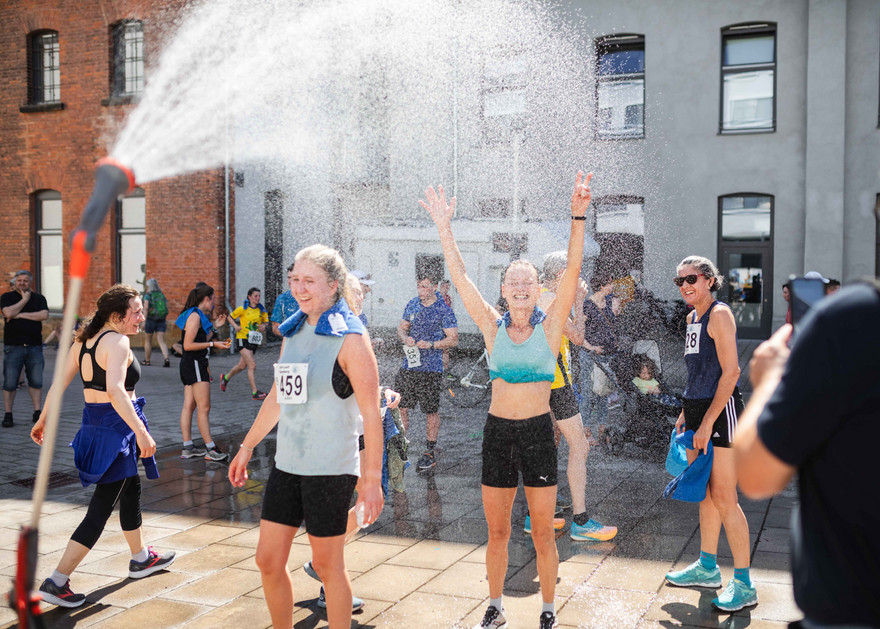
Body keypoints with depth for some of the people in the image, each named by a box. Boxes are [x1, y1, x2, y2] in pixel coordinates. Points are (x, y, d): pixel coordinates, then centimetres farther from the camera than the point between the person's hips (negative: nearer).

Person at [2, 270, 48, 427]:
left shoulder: (39, 298, 11)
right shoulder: (7, 297, 7)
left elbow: (44, 315, -7)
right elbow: (9, 313, -13)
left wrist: (21, 315, -9)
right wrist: (24, 299, -5)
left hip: (34, 346, 2)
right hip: (13, 347, -2)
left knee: (36, 381, 3)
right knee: (9, 383, -2)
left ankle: (37, 412, 11)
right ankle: (8, 415, 7)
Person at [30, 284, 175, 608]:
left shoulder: (84, 340, 7)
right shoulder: (117, 341, -18)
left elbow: (59, 383, 9)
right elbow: (115, 390, -31)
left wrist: (43, 420, 18)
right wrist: (141, 432, -34)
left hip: (93, 422, 10)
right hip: (116, 426, -10)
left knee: (131, 488, 25)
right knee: (102, 507, -2)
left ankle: (141, 558, 40)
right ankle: (56, 583, 1)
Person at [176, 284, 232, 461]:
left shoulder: (198, 316, 17)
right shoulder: (195, 316, -14)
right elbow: (188, 345, -19)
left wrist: (214, 327, 21)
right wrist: (213, 344, -18)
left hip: (191, 365, 11)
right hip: (194, 364, -11)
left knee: (189, 406, 10)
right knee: (204, 407, -9)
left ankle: (187, 448, 13)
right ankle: (210, 449, -7)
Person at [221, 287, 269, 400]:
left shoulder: (262, 310, 6)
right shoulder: (242, 309, -5)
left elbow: (265, 322, 17)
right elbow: (230, 317, 6)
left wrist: (263, 327, -6)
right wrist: (236, 326, -12)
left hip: (254, 340, 5)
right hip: (243, 339, -5)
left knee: (242, 366, 17)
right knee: (252, 365, -16)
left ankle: (225, 377, 44)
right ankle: (255, 392, -13)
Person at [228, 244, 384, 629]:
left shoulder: (350, 338, -12)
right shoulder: (293, 331, 10)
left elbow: (371, 413, -14)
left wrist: (372, 480, -18)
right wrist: (247, 447, 23)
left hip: (330, 469, -7)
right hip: (287, 464, 7)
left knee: (327, 565, 6)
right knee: (268, 560, 11)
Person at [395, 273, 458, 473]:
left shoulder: (444, 310, -7)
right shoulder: (412, 304, 9)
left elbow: (453, 339, -8)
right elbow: (401, 327, 18)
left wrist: (431, 345, -20)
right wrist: (405, 338, -5)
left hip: (431, 368, -5)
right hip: (408, 364, 5)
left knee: (431, 411, 3)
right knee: (400, 405, 6)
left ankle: (430, 452, 16)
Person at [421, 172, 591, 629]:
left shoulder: (550, 326, -2)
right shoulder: (493, 327, 3)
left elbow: (572, 271, -13)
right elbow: (460, 277, -1)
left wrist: (578, 217, -23)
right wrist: (444, 230, -9)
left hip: (538, 432, -2)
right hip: (497, 431, 2)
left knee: (542, 532, 7)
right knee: (496, 531, 11)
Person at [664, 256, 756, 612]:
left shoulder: (719, 314, -12)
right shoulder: (692, 318, 15)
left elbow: (730, 372, -18)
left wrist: (707, 422, -20)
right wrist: (686, 413, 17)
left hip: (721, 409, -9)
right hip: (697, 408, 9)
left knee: (724, 497, -6)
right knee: (705, 493, 15)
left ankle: (744, 585, 4)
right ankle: (707, 568, 28)